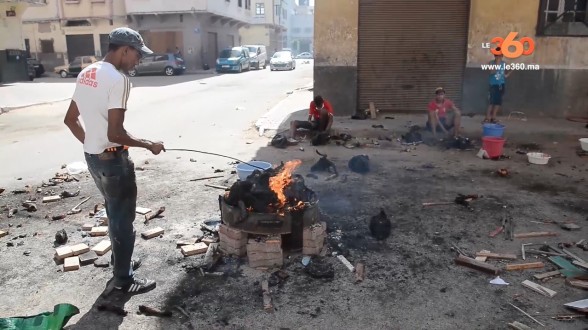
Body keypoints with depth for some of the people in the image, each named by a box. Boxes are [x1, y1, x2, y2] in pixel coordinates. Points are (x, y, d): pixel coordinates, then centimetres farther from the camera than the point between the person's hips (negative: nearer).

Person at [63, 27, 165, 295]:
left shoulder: (85, 74, 7)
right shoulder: (117, 79, -21)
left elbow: (70, 119, 14)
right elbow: (115, 134, -26)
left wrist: (90, 142, 20)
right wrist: (149, 145, -14)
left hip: (92, 157, 9)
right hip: (113, 159, -9)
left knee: (114, 213, 24)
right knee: (123, 218, 6)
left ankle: (120, 261, 41)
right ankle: (123, 279, 20)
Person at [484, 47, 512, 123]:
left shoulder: (504, 64, 5)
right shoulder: (491, 63, -4)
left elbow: (505, 75, 10)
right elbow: (492, 72, -21)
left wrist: (511, 71, -5)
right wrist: (497, 63, -26)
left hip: (501, 85, 4)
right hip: (493, 85, -4)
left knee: (498, 101, 5)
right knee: (491, 101, -9)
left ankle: (493, 117, 13)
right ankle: (487, 117, -5)